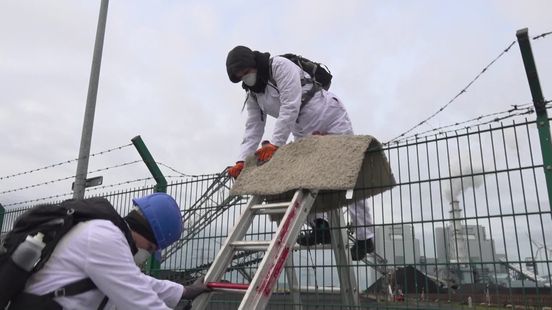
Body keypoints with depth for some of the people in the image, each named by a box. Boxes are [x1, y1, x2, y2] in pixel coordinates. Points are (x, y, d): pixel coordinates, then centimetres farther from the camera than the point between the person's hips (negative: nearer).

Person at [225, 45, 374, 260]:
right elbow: (252, 130, -1)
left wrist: (274, 144, -33)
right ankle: (319, 227, 5)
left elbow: (290, 107, -28)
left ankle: (364, 236, -3)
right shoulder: (253, 96, 4)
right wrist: (242, 161, -14)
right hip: (305, 133, 8)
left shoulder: (280, 66, -18)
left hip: (330, 118, -8)